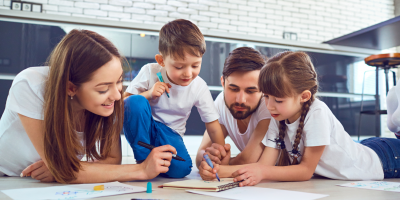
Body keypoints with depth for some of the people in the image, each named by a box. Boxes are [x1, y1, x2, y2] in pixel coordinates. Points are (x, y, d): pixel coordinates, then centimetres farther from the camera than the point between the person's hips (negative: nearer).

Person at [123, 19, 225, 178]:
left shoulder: (199, 87, -11)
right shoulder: (150, 72, -16)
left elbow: (213, 125, -5)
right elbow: (123, 101, -10)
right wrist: (148, 94, -28)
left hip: (170, 133, 1)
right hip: (141, 129, -1)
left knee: (181, 168, -29)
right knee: (135, 102, -33)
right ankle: (143, 160, -15)